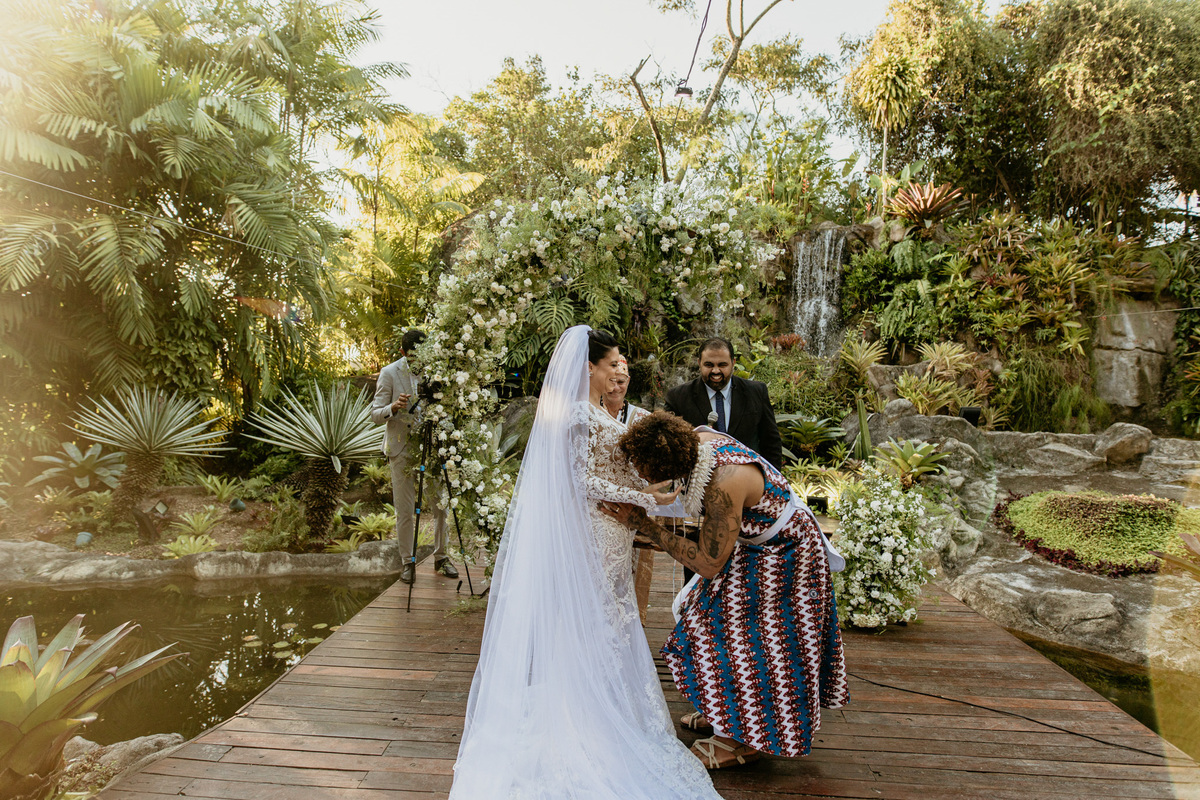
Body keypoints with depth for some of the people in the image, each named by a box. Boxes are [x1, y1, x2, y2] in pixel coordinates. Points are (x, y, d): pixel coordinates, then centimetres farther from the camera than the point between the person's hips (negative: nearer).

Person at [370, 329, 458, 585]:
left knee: (440, 506, 6)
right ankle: (407, 562, 19)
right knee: (405, 511, 4)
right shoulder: (389, 373, -6)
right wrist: (394, 407, -29)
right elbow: (376, 415, -9)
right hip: (402, 449, -3)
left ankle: (441, 557, 23)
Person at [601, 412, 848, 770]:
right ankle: (725, 710, 36)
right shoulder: (696, 439, -16)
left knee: (744, 633, 2)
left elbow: (708, 565, -30)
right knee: (718, 616, 17)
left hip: (783, 551, -9)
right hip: (756, 542, 9)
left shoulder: (723, 486, -40)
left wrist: (642, 524, -29)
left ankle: (745, 738, 23)